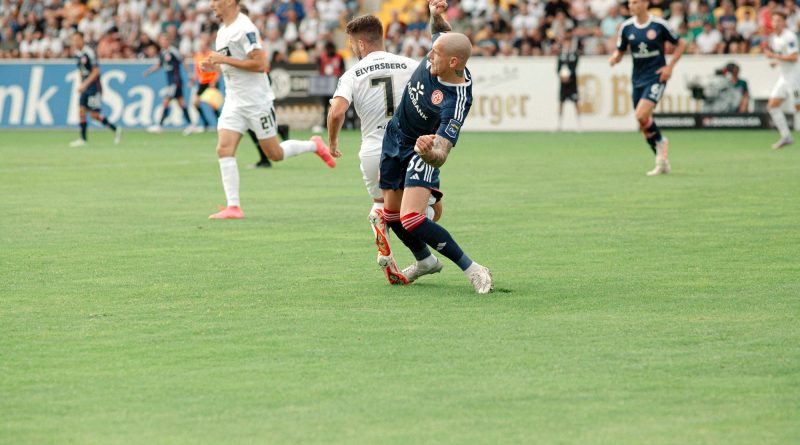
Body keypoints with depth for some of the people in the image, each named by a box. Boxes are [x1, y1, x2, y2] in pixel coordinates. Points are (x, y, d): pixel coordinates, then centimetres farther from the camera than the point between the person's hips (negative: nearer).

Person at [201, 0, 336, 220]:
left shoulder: (245, 28, -17)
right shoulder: (223, 30, 12)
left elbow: (259, 64, -23)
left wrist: (224, 60, -22)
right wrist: (214, 67, 5)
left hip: (257, 101, -8)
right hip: (234, 102, 8)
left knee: (275, 154, 3)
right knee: (224, 149, -9)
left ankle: (315, 146, 30)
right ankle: (233, 207, -9)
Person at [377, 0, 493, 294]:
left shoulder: (456, 102, -35)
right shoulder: (442, 47, -17)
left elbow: (440, 156, -39)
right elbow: (439, 27, 11)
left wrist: (429, 152, -62)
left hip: (420, 151, -7)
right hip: (395, 137, 7)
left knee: (411, 220, -24)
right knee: (391, 215, 16)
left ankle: (471, 269, -10)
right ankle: (425, 261, 44)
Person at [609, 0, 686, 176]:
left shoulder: (659, 25, -8)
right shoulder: (626, 27, 2)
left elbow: (681, 44, 3)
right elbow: (620, 51, 10)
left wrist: (670, 66, -6)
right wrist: (614, 58, -14)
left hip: (656, 77, -5)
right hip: (638, 79, 5)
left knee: (641, 115, -23)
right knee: (643, 122, 5)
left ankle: (660, 142, 4)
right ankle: (663, 162, 18)